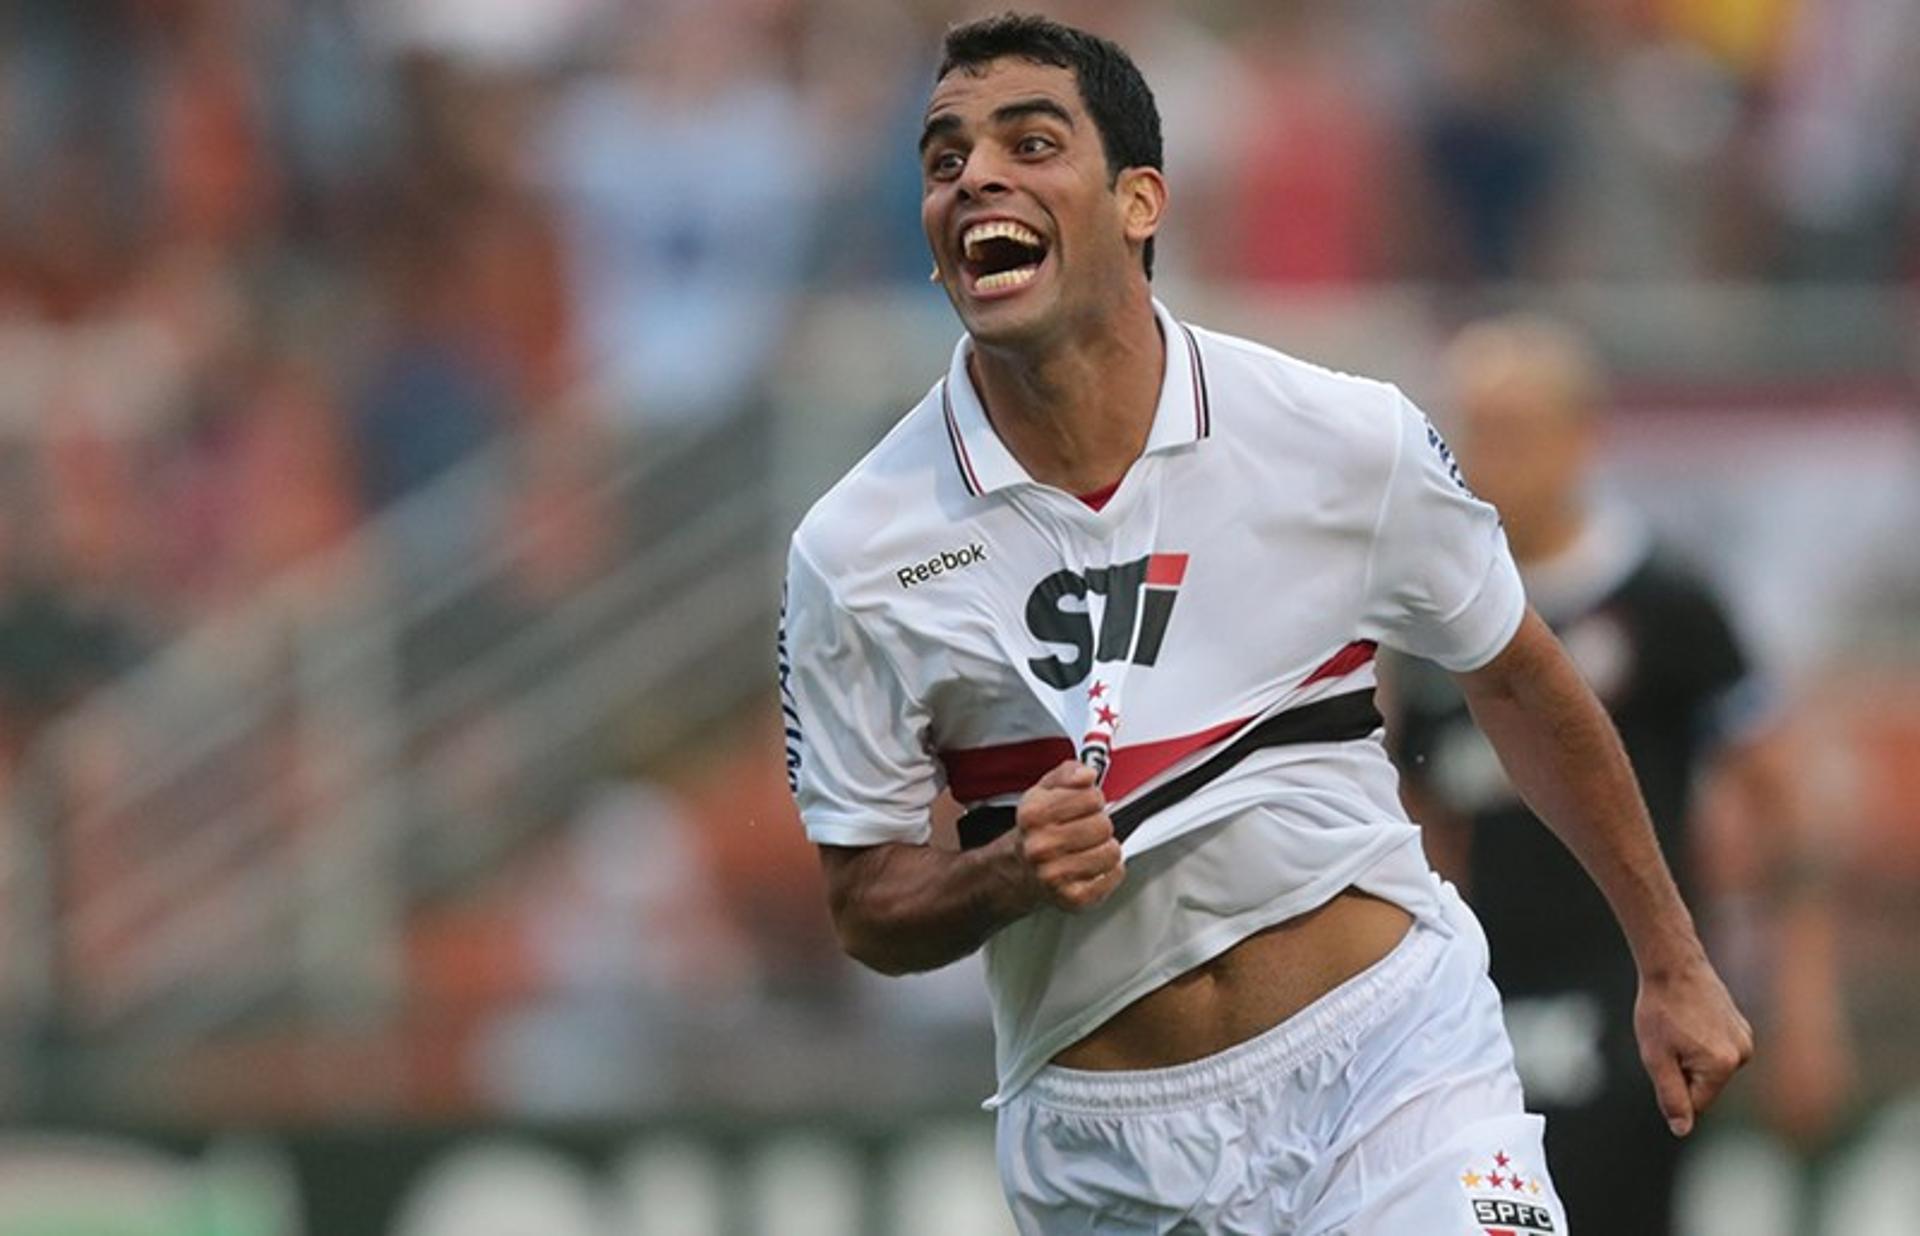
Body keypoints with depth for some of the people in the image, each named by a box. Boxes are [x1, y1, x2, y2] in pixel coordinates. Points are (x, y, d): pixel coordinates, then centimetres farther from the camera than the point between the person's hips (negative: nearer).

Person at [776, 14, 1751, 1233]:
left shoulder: (1348, 439, -6)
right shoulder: (855, 556, -6)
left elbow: (1518, 678, 10)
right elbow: (868, 903, 2)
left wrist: (1672, 962, 17)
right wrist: (1013, 872, -20)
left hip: (1388, 1053, -1)